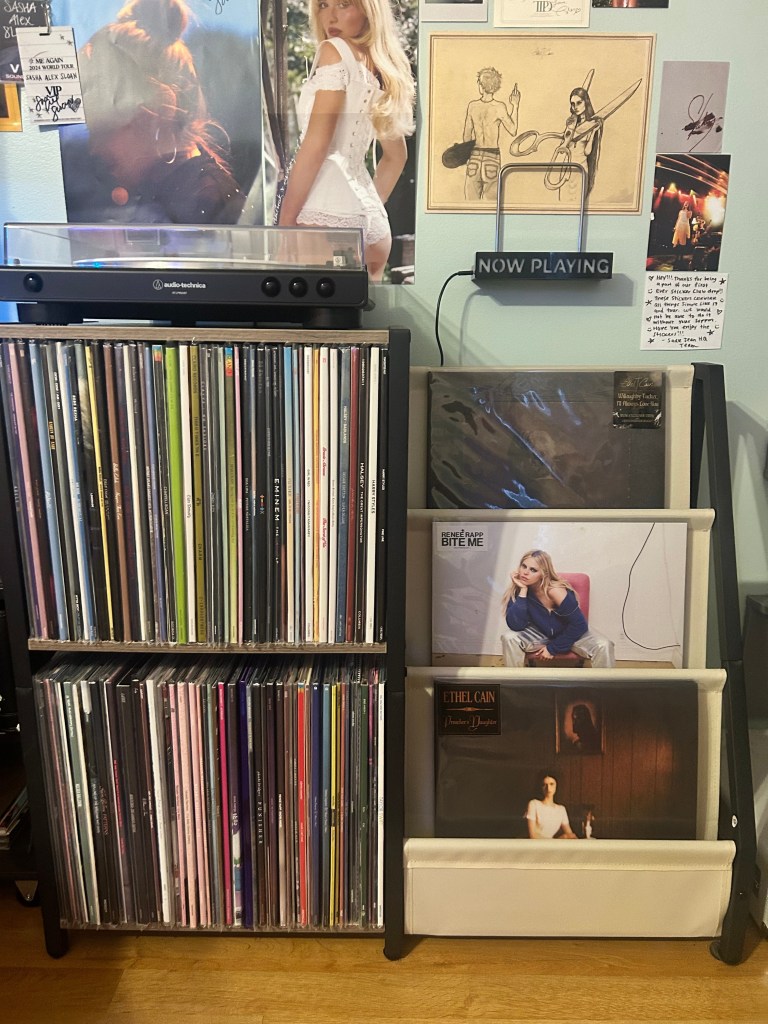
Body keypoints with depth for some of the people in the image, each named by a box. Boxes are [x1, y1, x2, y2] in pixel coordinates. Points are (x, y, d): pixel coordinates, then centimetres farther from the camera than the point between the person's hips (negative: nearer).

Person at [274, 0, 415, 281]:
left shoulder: (334, 51, -3)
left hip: (323, 214, -8)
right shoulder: (382, 68, 19)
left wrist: (286, 218, -11)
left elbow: (315, 145, -13)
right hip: (371, 220, 8)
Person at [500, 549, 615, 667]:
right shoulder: (518, 589, -19)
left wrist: (553, 648, -17)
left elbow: (579, 624, -24)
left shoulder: (555, 591, -31)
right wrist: (523, 590, -35)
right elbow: (515, 625, -32)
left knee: (603, 646, -28)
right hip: (540, 633, 2)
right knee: (509, 638, -26)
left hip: (570, 632, -2)